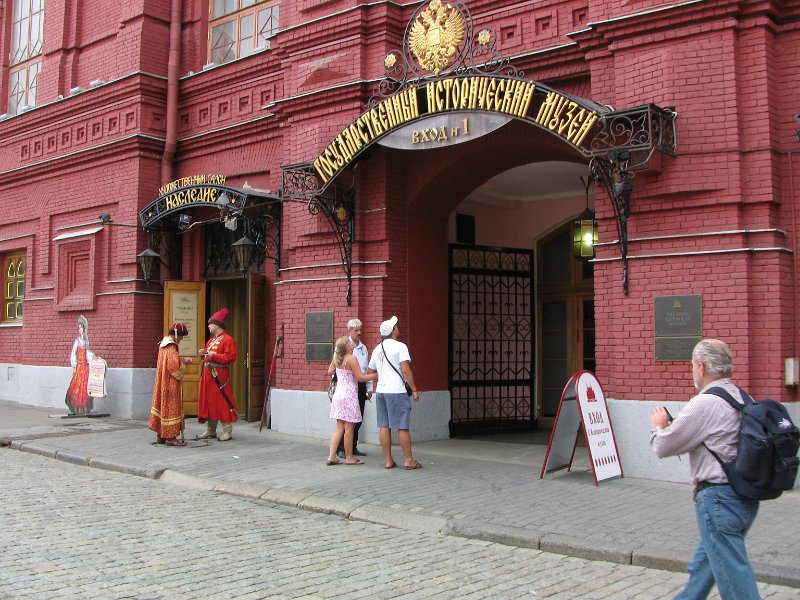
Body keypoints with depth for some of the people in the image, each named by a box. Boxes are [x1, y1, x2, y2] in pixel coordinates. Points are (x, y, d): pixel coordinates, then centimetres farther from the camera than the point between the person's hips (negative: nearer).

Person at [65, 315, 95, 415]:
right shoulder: (77, 341, -3)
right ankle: (77, 409, -3)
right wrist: (74, 367, -7)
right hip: (78, 365, -5)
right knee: (77, 386, -6)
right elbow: (73, 353, -4)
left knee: (85, 386, 4)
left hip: (85, 365, 5)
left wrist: (92, 355, -1)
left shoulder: (86, 340, 11)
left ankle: (84, 409, 8)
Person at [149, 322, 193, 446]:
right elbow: (175, 366, -26)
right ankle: (170, 437, -1)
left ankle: (160, 435, 20)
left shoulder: (163, 344, 11)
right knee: (171, 407, -4)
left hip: (162, 384, 10)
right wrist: (185, 362, -10)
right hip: (171, 384, -10)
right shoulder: (171, 347, -19)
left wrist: (181, 360, 8)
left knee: (162, 404, 13)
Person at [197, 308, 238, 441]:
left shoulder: (228, 339, -9)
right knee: (208, 401, 11)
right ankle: (210, 430, 20)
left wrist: (214, 356, -22)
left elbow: (231, 357, -18)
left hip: (220, 375, -9)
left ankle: (227, 431, -1)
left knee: (222, 402, -7)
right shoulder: (211, 339, 20)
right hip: (208, 374, 9)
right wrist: (204, 353, 8)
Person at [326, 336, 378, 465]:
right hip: (349, 395, -8)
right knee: (349, 428, 1)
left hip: (338, 395, 8)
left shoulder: (336, 358, 6)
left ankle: (331, 456, 8)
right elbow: (361, 377, -15)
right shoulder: (351, 359, -16)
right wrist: (375, 376, -3)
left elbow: (330, 371, 20)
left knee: (340, 428, 12)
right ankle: (349, 458, 8)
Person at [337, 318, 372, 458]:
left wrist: (369, 388, 13)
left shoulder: (363, 348, 14)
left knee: (358, 419, 8)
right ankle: (341, 449, 4)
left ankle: (353, 447, 18)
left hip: (361, 385, 6)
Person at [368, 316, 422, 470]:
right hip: (396, 392, -6)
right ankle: (409, 460, 4)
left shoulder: (377, 349, 12)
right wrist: (415, 390, -10)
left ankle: (388, 461, 10)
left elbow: (371, 372, 19)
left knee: (384, 427, 7)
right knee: (402, 427, -1)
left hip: (380, 391, 6)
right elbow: (406, 370, -15)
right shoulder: (400, 347, -9)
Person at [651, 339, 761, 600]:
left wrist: (659, 425, 10)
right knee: (704, 563, 24)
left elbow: (663, 447, -11)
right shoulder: (744, 400, 8)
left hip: (719, 498, -9)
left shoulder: (704, 404, -18)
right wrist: (674, 424, 17)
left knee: (734, 574, -4)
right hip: (746, 497, 9)